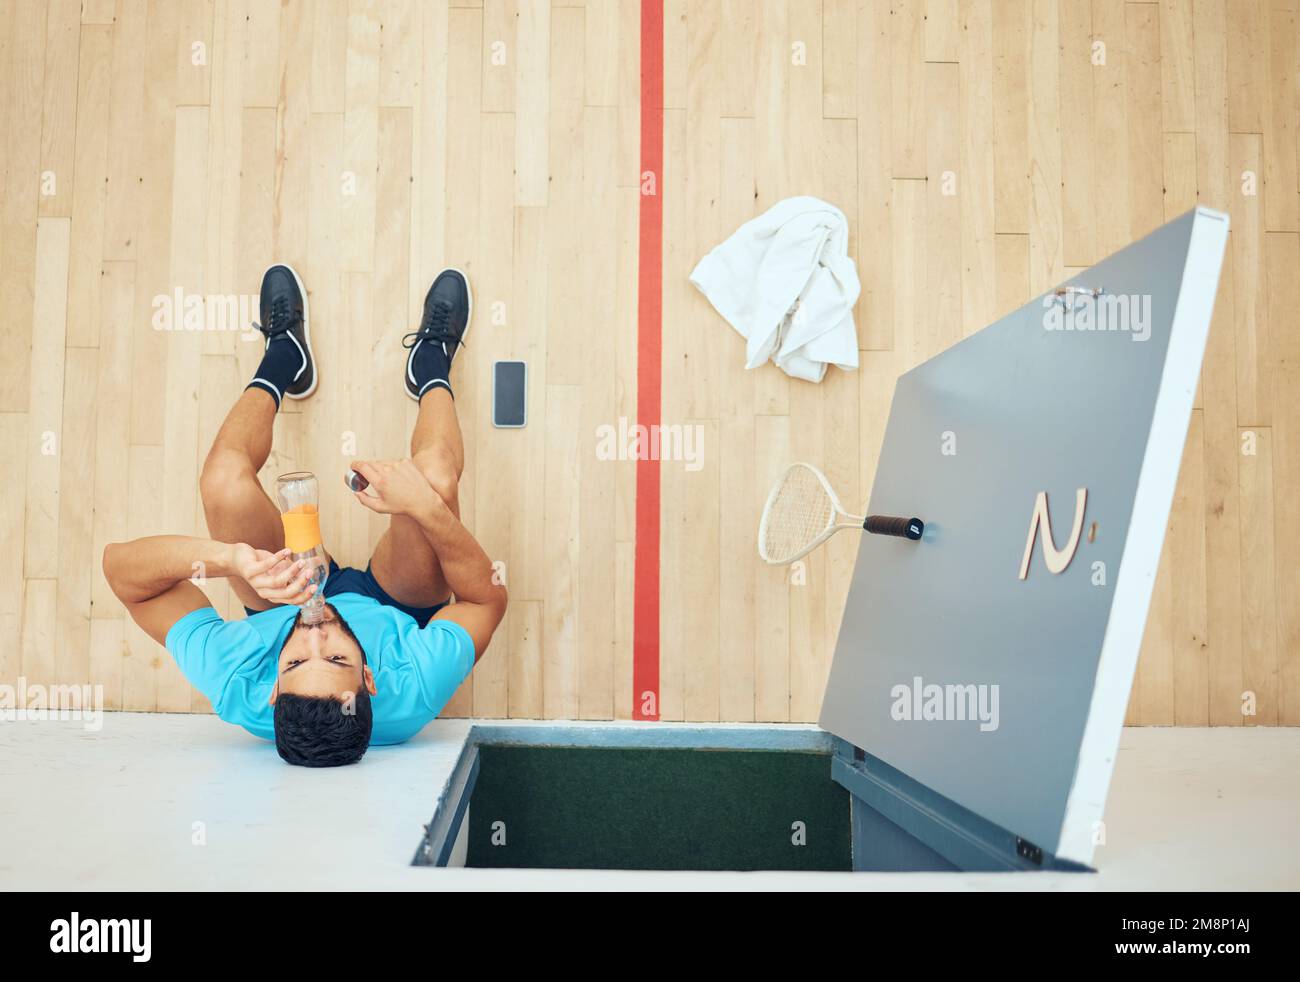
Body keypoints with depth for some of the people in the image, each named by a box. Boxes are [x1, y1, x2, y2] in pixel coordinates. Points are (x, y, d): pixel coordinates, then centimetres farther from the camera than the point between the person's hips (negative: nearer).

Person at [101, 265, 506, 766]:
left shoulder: (237, 692, -44)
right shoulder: (413, 697, -46)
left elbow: (119, 563, -34)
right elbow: (488, 595, -29)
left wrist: (227, 557, -55)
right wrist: (426, 507, -46)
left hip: (275, 608, 1)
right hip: (398, 609, -1)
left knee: (225, 480, -24)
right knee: (434, 476, -28)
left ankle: (283, 358, 15)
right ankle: (431, 370, 12)